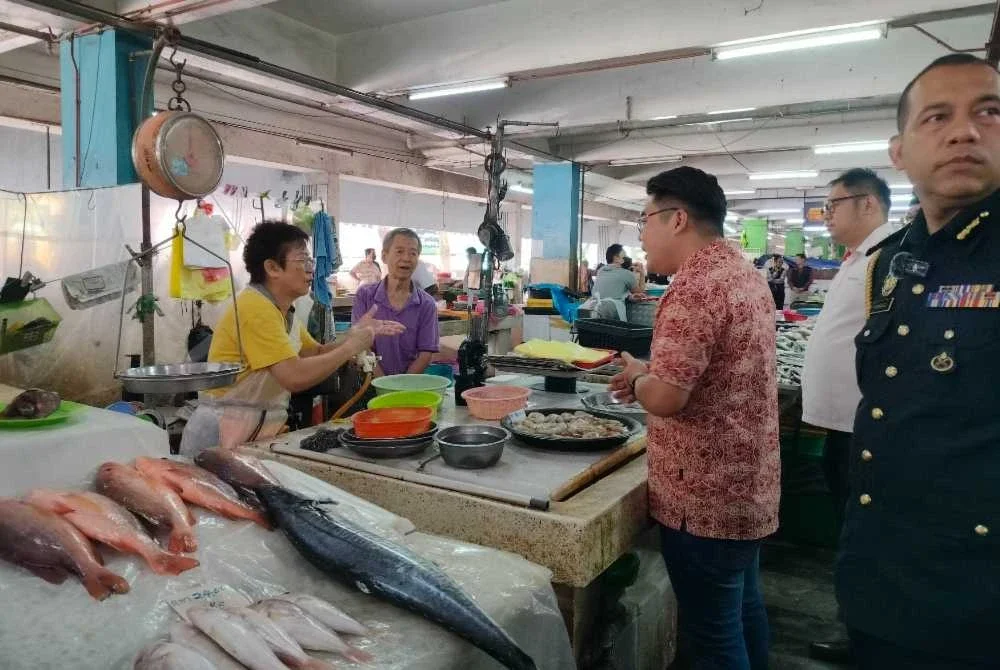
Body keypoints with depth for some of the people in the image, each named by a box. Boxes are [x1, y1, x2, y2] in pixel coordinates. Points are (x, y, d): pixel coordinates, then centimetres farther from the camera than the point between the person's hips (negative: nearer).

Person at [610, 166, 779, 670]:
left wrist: (635, 378, -7)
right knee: (744, 610, 24)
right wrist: (650, 375, 11)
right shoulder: (746, 275, 10)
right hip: (749, 485, 10)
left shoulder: (696, 286, -22)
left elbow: (665, 397, -28)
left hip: (706, 496, -10)